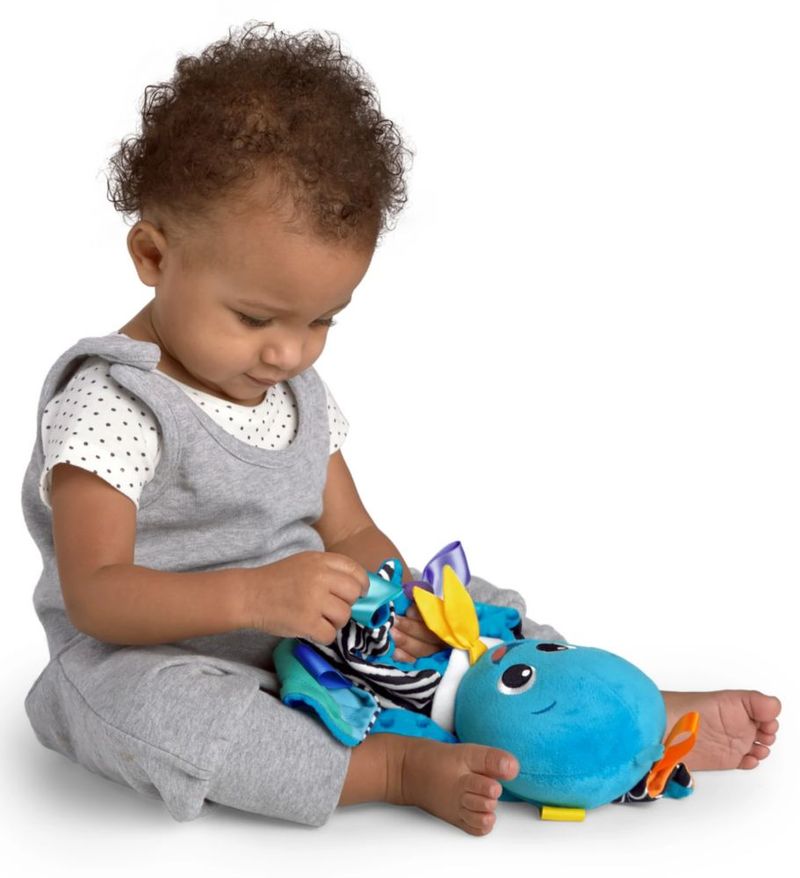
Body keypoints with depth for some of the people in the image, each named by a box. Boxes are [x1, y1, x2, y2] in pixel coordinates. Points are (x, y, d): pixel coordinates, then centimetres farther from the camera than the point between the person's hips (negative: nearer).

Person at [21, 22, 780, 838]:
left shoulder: (299, 394, 6)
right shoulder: (111, 402, -18)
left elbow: (350, 533, 7)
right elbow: (95, 595, -25)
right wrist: (252, 595, -40)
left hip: (312, 639, 7)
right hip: (153, 655, -7)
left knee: (470, 605, -1)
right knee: (145, 703, -40)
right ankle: (394, 766, -31)